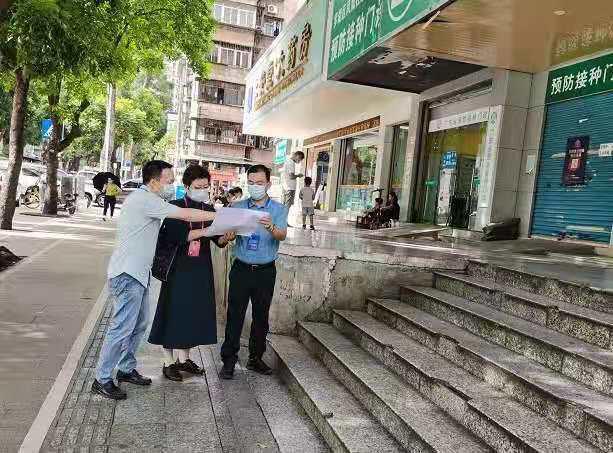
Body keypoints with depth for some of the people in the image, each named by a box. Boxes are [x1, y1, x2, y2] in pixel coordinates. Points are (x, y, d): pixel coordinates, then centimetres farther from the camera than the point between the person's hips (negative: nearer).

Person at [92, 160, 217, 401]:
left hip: (137, 273, 11)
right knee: (122, 327, -6)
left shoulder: (145, 198, 15)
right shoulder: (145, 200, -18)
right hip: (127, 274, -11)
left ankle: (126, 369, 28)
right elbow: (186, 215, -20)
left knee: (139, 324, 16)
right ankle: (102, 379, 3)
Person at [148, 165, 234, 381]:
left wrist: (225, 238, -17)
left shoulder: (210, 209, 8)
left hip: (201, 270, 5)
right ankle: (168, 362, 15)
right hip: (178, 268, -5)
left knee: (194, 313, 11)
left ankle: (183, 358, 26)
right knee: (174, 312, 1)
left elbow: (218, 240, 6)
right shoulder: (175, 207, -6)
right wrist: (202, 232, -26)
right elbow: (172, 237, -19)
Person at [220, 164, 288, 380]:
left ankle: (255, 358, 24)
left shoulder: (279, 209, 0)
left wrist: (271, 227, -39)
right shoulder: (238, 207, 3)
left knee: (261, 316, 10)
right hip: (241, 269, 0)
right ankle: (229, 360, 9)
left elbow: (282, 235, -17)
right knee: (235, 316, -1)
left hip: (265, 271, 0)